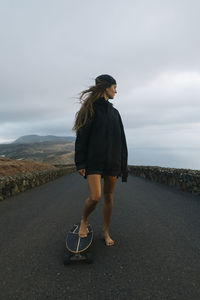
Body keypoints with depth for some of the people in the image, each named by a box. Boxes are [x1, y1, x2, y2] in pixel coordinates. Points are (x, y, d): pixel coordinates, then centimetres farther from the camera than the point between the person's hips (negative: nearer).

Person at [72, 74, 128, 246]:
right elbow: (81, 137, -5)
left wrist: (123, 164, 9)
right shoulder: (90, 108, -1)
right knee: (95, 197, -14)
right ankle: (84, 220, 18)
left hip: (112, 161, 5)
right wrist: (80, 163, -10)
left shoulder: (115, 112, 15)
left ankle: (106, 232, 26)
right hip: (94, 160, -5)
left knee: (109, 196, 9)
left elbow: (121, 140, 14)